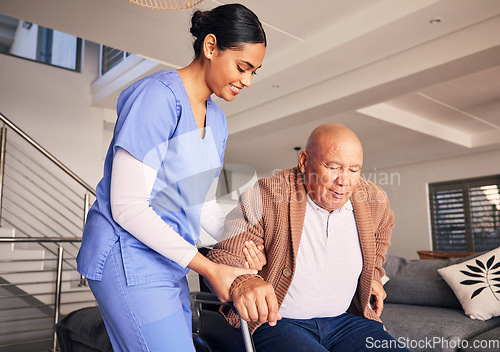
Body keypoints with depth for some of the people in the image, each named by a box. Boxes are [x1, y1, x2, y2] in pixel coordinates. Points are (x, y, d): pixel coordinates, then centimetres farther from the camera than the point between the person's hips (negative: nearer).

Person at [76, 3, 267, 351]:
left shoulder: (216, 119, 9)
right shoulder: (158, 96, -18)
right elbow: (127, 206, -21)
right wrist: (209, 268, -21)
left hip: (168, 263, 8)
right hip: (128, 257, -8)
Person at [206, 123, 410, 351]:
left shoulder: (373, 200, 2)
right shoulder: (264, 197, -15)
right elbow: (223, 255, -16)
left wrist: (373, 273, 21)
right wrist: (241, 282, -37)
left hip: (346, 320, 5)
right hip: (275, 322, -4)